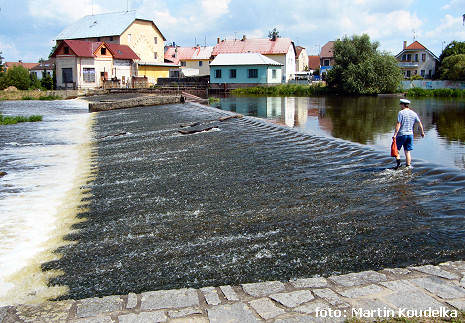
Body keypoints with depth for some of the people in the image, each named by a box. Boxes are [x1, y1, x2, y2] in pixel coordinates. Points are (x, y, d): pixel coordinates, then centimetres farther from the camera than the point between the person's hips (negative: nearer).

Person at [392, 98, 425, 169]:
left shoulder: (401, 112, -8)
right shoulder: (413, 113, 8)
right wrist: (422, 132, 24)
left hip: (401, 134, -5)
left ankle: (398, 163, -11)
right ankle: (408, 166, 9)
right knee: (407, 152, 9)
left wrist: (395, 134, -19)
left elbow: (398, 124, -16)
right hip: (410, 134, 5)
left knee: (396, 149, 7)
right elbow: (420, 124, 13)